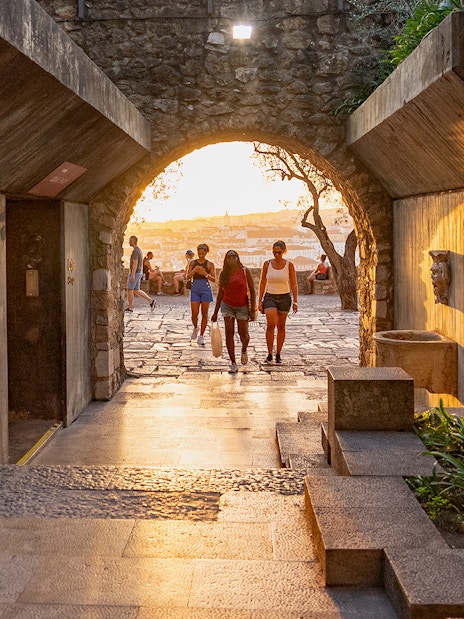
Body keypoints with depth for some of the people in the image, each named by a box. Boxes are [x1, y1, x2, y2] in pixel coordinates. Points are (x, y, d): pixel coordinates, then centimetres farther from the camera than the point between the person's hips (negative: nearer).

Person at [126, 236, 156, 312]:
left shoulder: (135, 251, -18)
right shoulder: (139, 250, 15)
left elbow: (135, 264, -24)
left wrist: (132, 275, -26)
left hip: (134, 273, -10)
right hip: (138, 273, 10)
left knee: (129, 290, 2)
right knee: (136, 291, 11)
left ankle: (130, 307, 9)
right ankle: (151, 301, 3)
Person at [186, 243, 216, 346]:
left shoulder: (210, 264, 1)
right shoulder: (193, 263, 6)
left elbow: (214, 279, -1)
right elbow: (188, 277, 1)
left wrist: (205, 274, -18)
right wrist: (194, 271, -18)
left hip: (206, 289, -1)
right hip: (195, 289, 1)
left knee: (204, 314, 2)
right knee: (194, 313, -4)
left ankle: (201, 336, 10)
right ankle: (196, 328, 28)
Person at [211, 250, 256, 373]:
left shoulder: (245, 271, -6)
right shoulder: (223, 274, 1)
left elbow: (252, 290, -5)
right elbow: (220, 293, 8)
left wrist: (253, 309, -13)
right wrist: (215, 312, 8)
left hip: (242, 306, -2)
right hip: (227, 306, 2)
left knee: (243, 334, 2)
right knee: (229, 334, -6)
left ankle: (244, 351, 38)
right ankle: (233, 364, 0)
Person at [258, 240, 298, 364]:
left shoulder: (289, 265, -3)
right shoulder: (267, 264, 0)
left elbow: (294, 285, 0)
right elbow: (262, 283, 4)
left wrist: (295, 302, -7)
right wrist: (260, 301, 1)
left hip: (284, 298, 0)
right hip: (270, 297, 0)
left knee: (281, 326, 6)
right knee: (270, 324, -18)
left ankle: (278, 354, 17)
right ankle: (269, 354, -10)